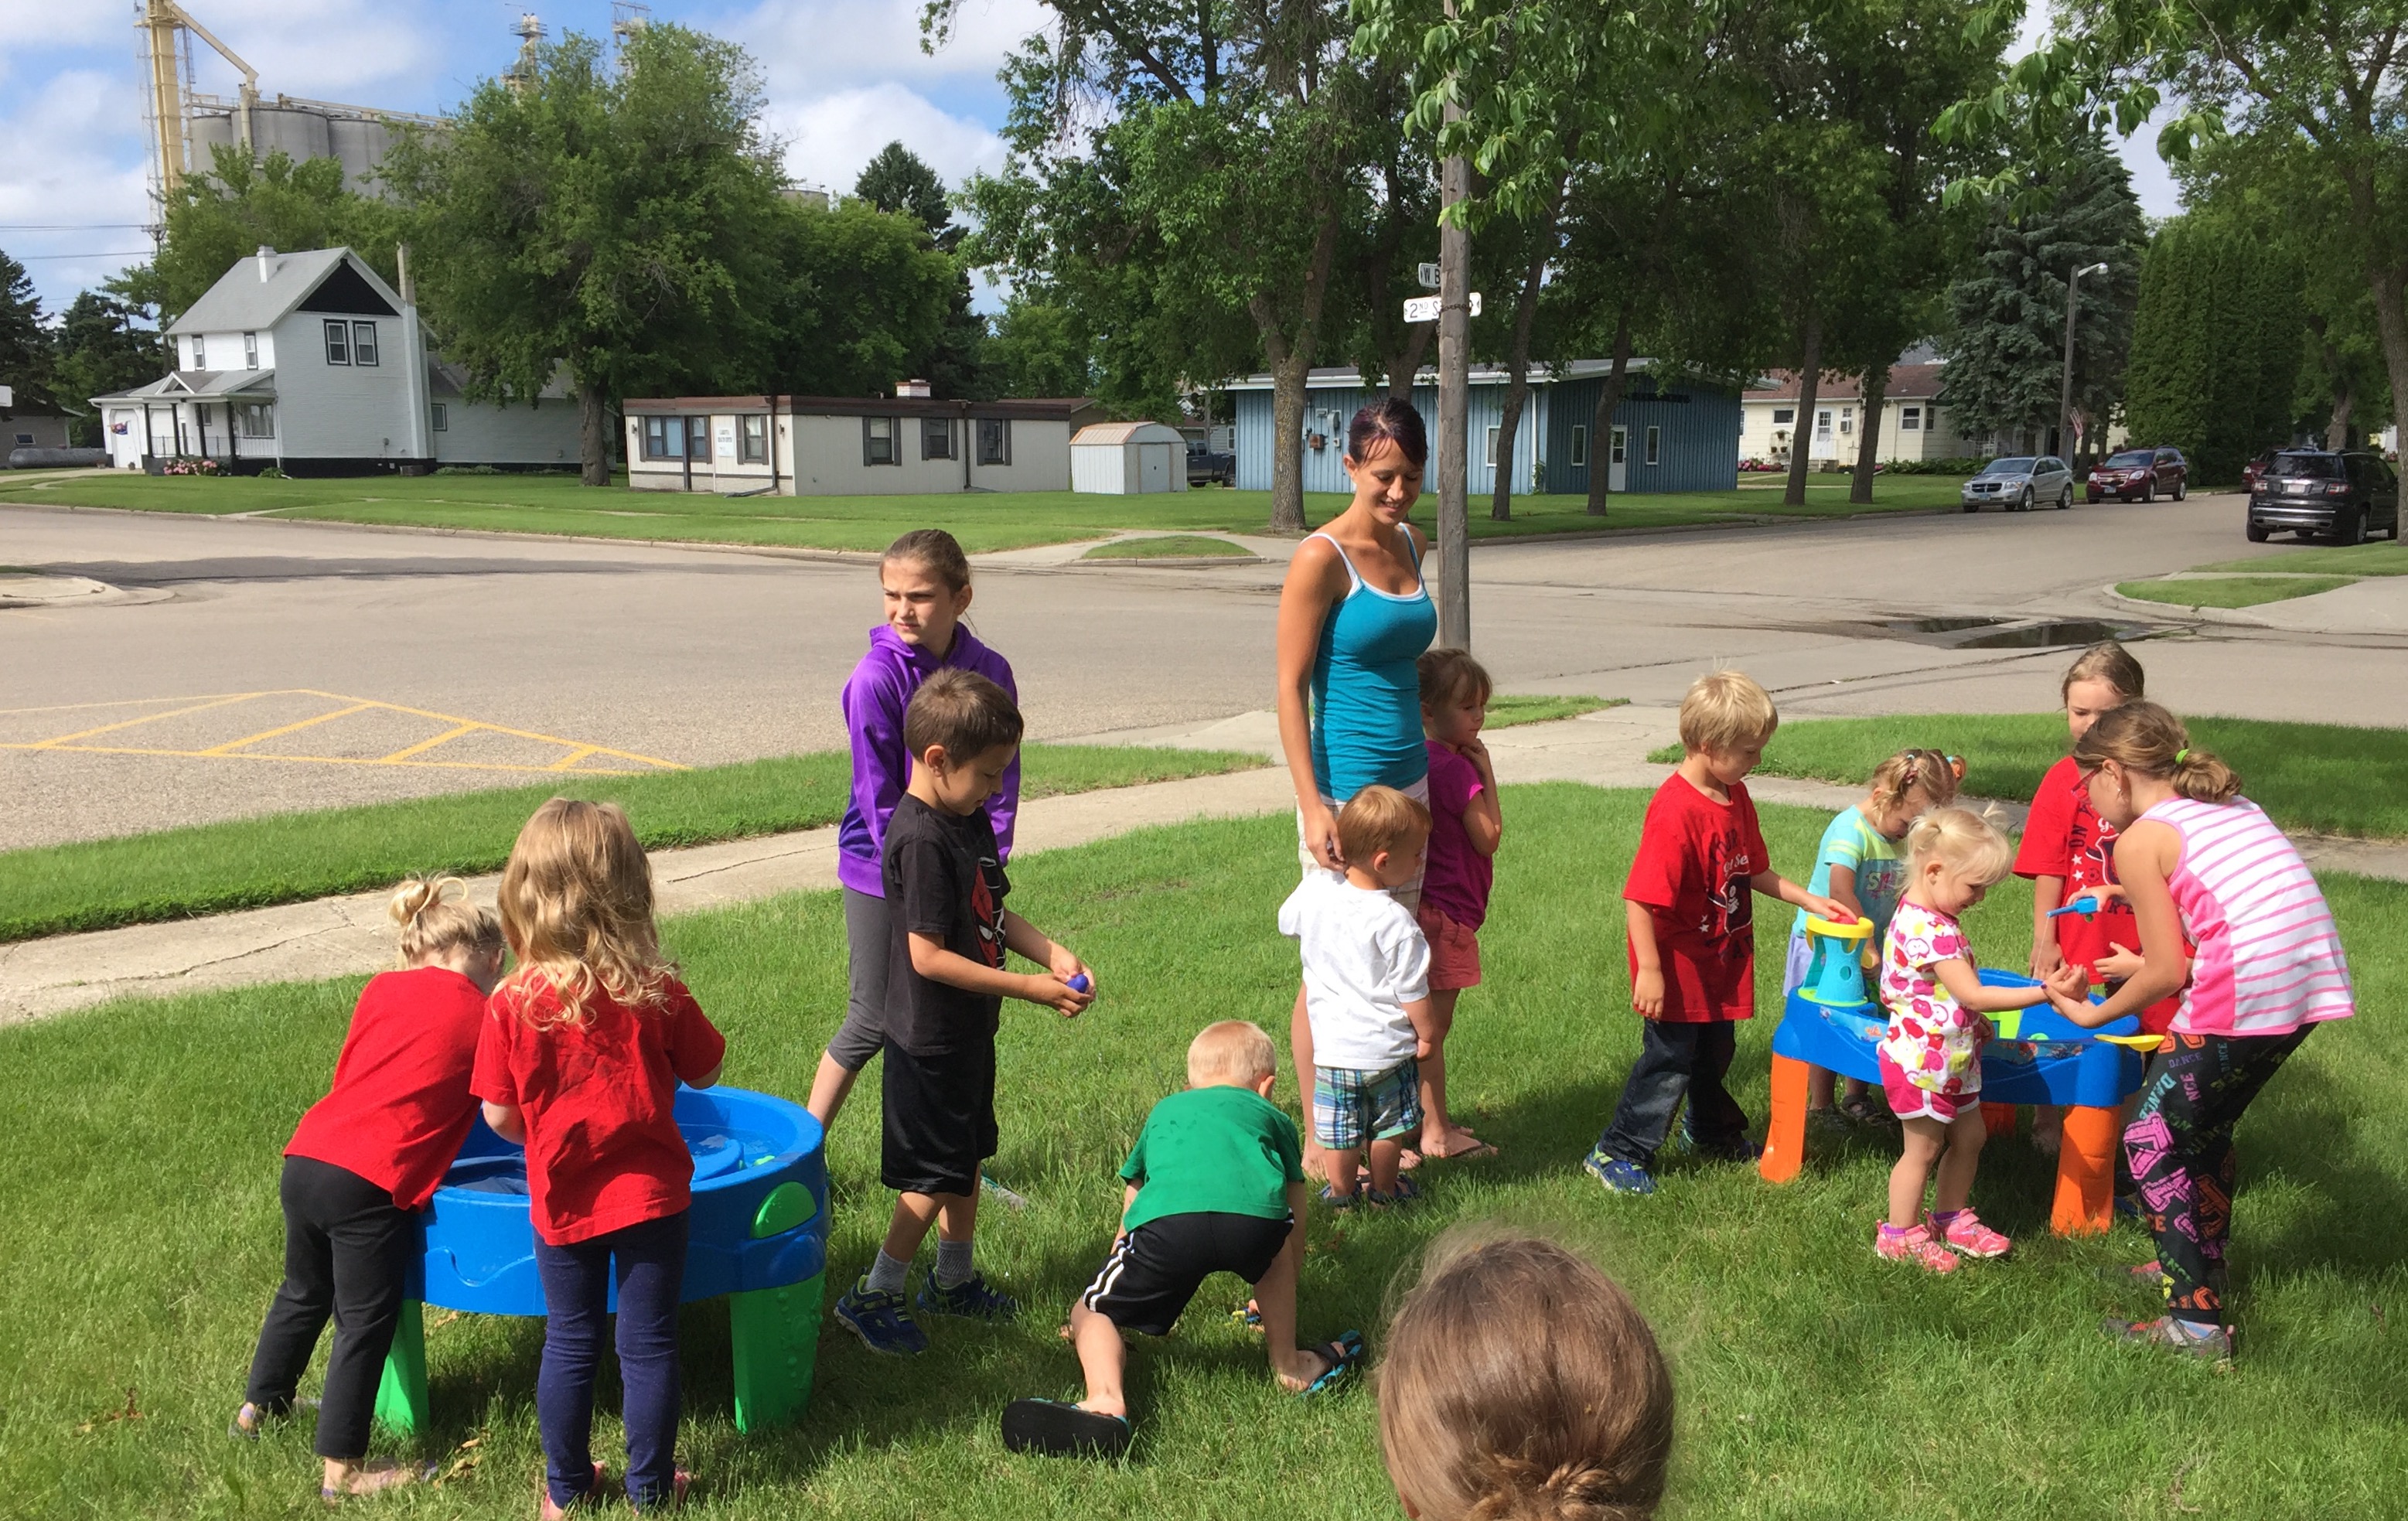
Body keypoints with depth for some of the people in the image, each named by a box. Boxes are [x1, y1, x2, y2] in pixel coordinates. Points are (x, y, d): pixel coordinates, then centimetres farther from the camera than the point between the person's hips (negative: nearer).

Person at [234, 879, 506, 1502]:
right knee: (365, 1322, 7)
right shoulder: (486, 1020, 1)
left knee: (304, 1291, 28)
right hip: (368, 1184, -6)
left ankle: (260, 1405, 47)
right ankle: (342, 1468, 15)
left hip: (304, 1159, 6)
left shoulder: (383, 988, 12)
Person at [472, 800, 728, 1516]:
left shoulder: (511, 1005, -14)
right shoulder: (656, 993, -16)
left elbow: (500, 1117, -7)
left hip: (562, 1202, 1)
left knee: (569, 1344, 18)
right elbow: (705, 1073, -2)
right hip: (649, 1195, -1)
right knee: (649, 1347, 11)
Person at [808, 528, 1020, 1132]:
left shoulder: (990, 672, -4)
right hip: (881, 872, -4)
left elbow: (1001, 780, 2)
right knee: (873, 1020, 1)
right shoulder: (876, 678, -16)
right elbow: (878, 797, -14)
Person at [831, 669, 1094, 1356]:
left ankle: (954, 1279, 38)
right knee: (936, 1174, 3)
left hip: (968, 1030, 9)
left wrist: (1051, 952, -5)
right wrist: (1029, 987, -23)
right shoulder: (921, 840, -26)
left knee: (969, 1157, 21)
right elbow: (928, 956, -26)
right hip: (930, 1039, -9)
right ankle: (873, 1295, 19)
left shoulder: (969, 818, 3)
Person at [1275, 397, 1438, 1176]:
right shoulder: (1322, 558, -12)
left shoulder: (1412, 547, 10)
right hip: (1346, 784, -7)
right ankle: (1318, 1141, 16)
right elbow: (1290, 686, -13)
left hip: (1409, 779, 7)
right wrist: (1313, 806, -19)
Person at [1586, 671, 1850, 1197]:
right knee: (1670, 1059, 0)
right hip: (1677, 965, -8)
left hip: (1721, 961, 8)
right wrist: (1648, 970, -27)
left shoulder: (1735, 796, 3)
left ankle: (1715, 1131, 46)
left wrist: (1809, 900, 8)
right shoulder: (1675, 810, -27)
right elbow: (1639, 898, -28)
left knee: (1716, 1052, 24)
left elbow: (1752, 871, 16)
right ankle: (1617, 1153, 13)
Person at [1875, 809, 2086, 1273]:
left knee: (1969, 1138, 20)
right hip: (1920, 1060, -10)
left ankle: (1952, 1220, 36)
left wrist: (1972, 1021, 13)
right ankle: (1900, 1236, 21)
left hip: (1949, 1058, 10)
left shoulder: (1925, 915, 4)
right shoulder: (1929, 930, -29)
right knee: (1923, 1148, 6)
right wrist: (2045, 992, -29)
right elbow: (1973, 995, -29)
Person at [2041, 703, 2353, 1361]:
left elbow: (2168, 972, -3)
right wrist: (2143, 964, 26)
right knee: (2205, 1126, 27)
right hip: (2312, 981, 8)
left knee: (2150, 1139, 6)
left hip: (2242, 996, -8)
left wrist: (2094, 1013, 13)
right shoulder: (2231, 806, 19)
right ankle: (2203, 1267, 42)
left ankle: (2196, 1323, 6)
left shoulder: (2138, 839, -3)